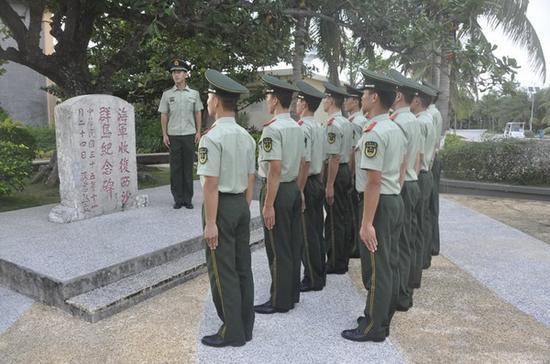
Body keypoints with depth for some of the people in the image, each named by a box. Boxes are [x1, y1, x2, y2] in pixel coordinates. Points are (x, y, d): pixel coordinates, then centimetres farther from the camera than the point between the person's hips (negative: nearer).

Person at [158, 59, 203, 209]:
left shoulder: (194, 93, 5)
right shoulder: (167, 94, 4)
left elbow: (198, 113, 9)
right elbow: (164, 115, 5)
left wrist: (198, 132, 4)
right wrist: (164, 134, 0)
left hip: (189, 135, 0)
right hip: (173, 135, 0)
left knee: (188, 167, 4)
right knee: (175, 167, 4)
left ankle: (188, 198, 13)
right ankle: (178, 198, 12)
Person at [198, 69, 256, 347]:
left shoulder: (212, 137, -16)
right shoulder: (246, 136, 7)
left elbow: (211, 184, -19)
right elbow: (250, 180, 10)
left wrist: (210, 222, -15)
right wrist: (245, 209, 18)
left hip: (221, 206, -7)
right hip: (241, 204, 8)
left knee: (222, 272, 5)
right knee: (242, 268, 15)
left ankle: (232, 332, 16)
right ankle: (245, 327, 28)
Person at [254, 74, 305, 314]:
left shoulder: (272, 128, -17)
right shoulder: (297, 127, 9)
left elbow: (275, 170, -22)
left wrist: (268, 204, -19)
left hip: (278, 190, -9)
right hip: (294, 188, 9)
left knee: (278, 249, 2)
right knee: (294, 244, 15)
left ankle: (280, 302, 15)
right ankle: (292, 294, 29)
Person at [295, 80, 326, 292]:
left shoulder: (303, 128, -18)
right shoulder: (319, 127, 11)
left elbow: (304, 164, -22)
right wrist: (317, 178, 17)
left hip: (306, 184, -9)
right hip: (318, 181, 9)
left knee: (307, 234, 1)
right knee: (316, 232, 16)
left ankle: (312, 280, 13)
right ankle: (319, 275, 29)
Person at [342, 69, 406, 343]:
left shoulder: (373, 133, -19)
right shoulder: (396, 129, 12)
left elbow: (373, 181, -23)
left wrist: (367, 223, -21)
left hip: (379, 204, -10)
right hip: (396, 201, 10)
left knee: (375, 268, 2)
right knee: (386, 265, 18)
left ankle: (373, 328, 16)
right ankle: (380, 319, 32)